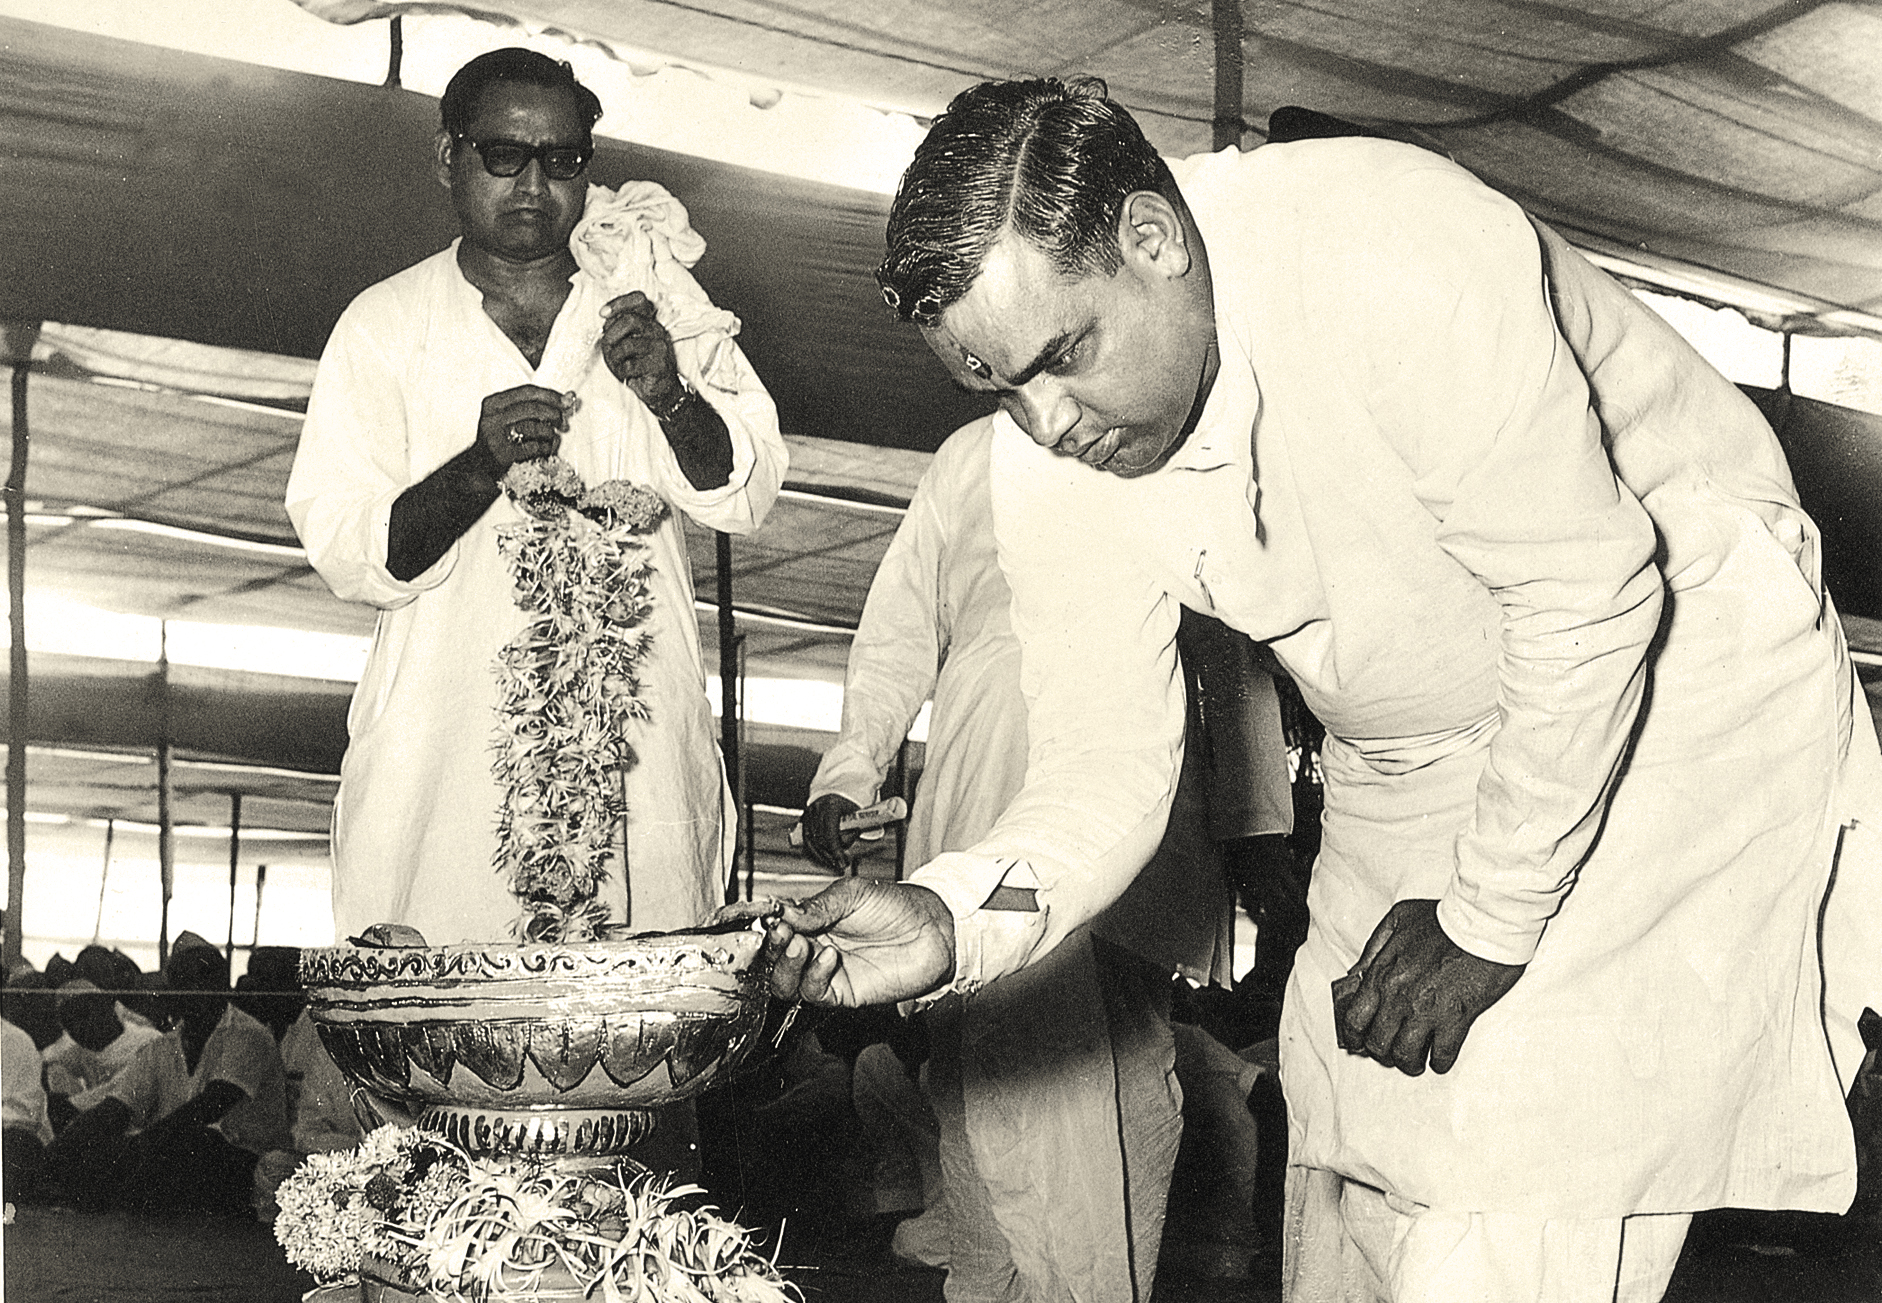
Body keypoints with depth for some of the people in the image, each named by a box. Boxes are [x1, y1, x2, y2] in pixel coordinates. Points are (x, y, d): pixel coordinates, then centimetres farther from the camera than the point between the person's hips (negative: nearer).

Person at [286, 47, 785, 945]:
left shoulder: (654, 298, 10)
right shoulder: (382, 326, 6)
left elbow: (747, 494, 3)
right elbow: (345, 557, -3)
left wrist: (671, 397, -16)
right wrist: (480, 467, -19)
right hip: (446, 762, -1)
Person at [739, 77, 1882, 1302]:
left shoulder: (1404, 260, -33)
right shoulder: (1044, 464, -14)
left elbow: (1594, 598, -27)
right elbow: (1107, 765, -9)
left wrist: (1490, 920, -18)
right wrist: (951, 922, -30)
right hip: (1417, 764, 6)